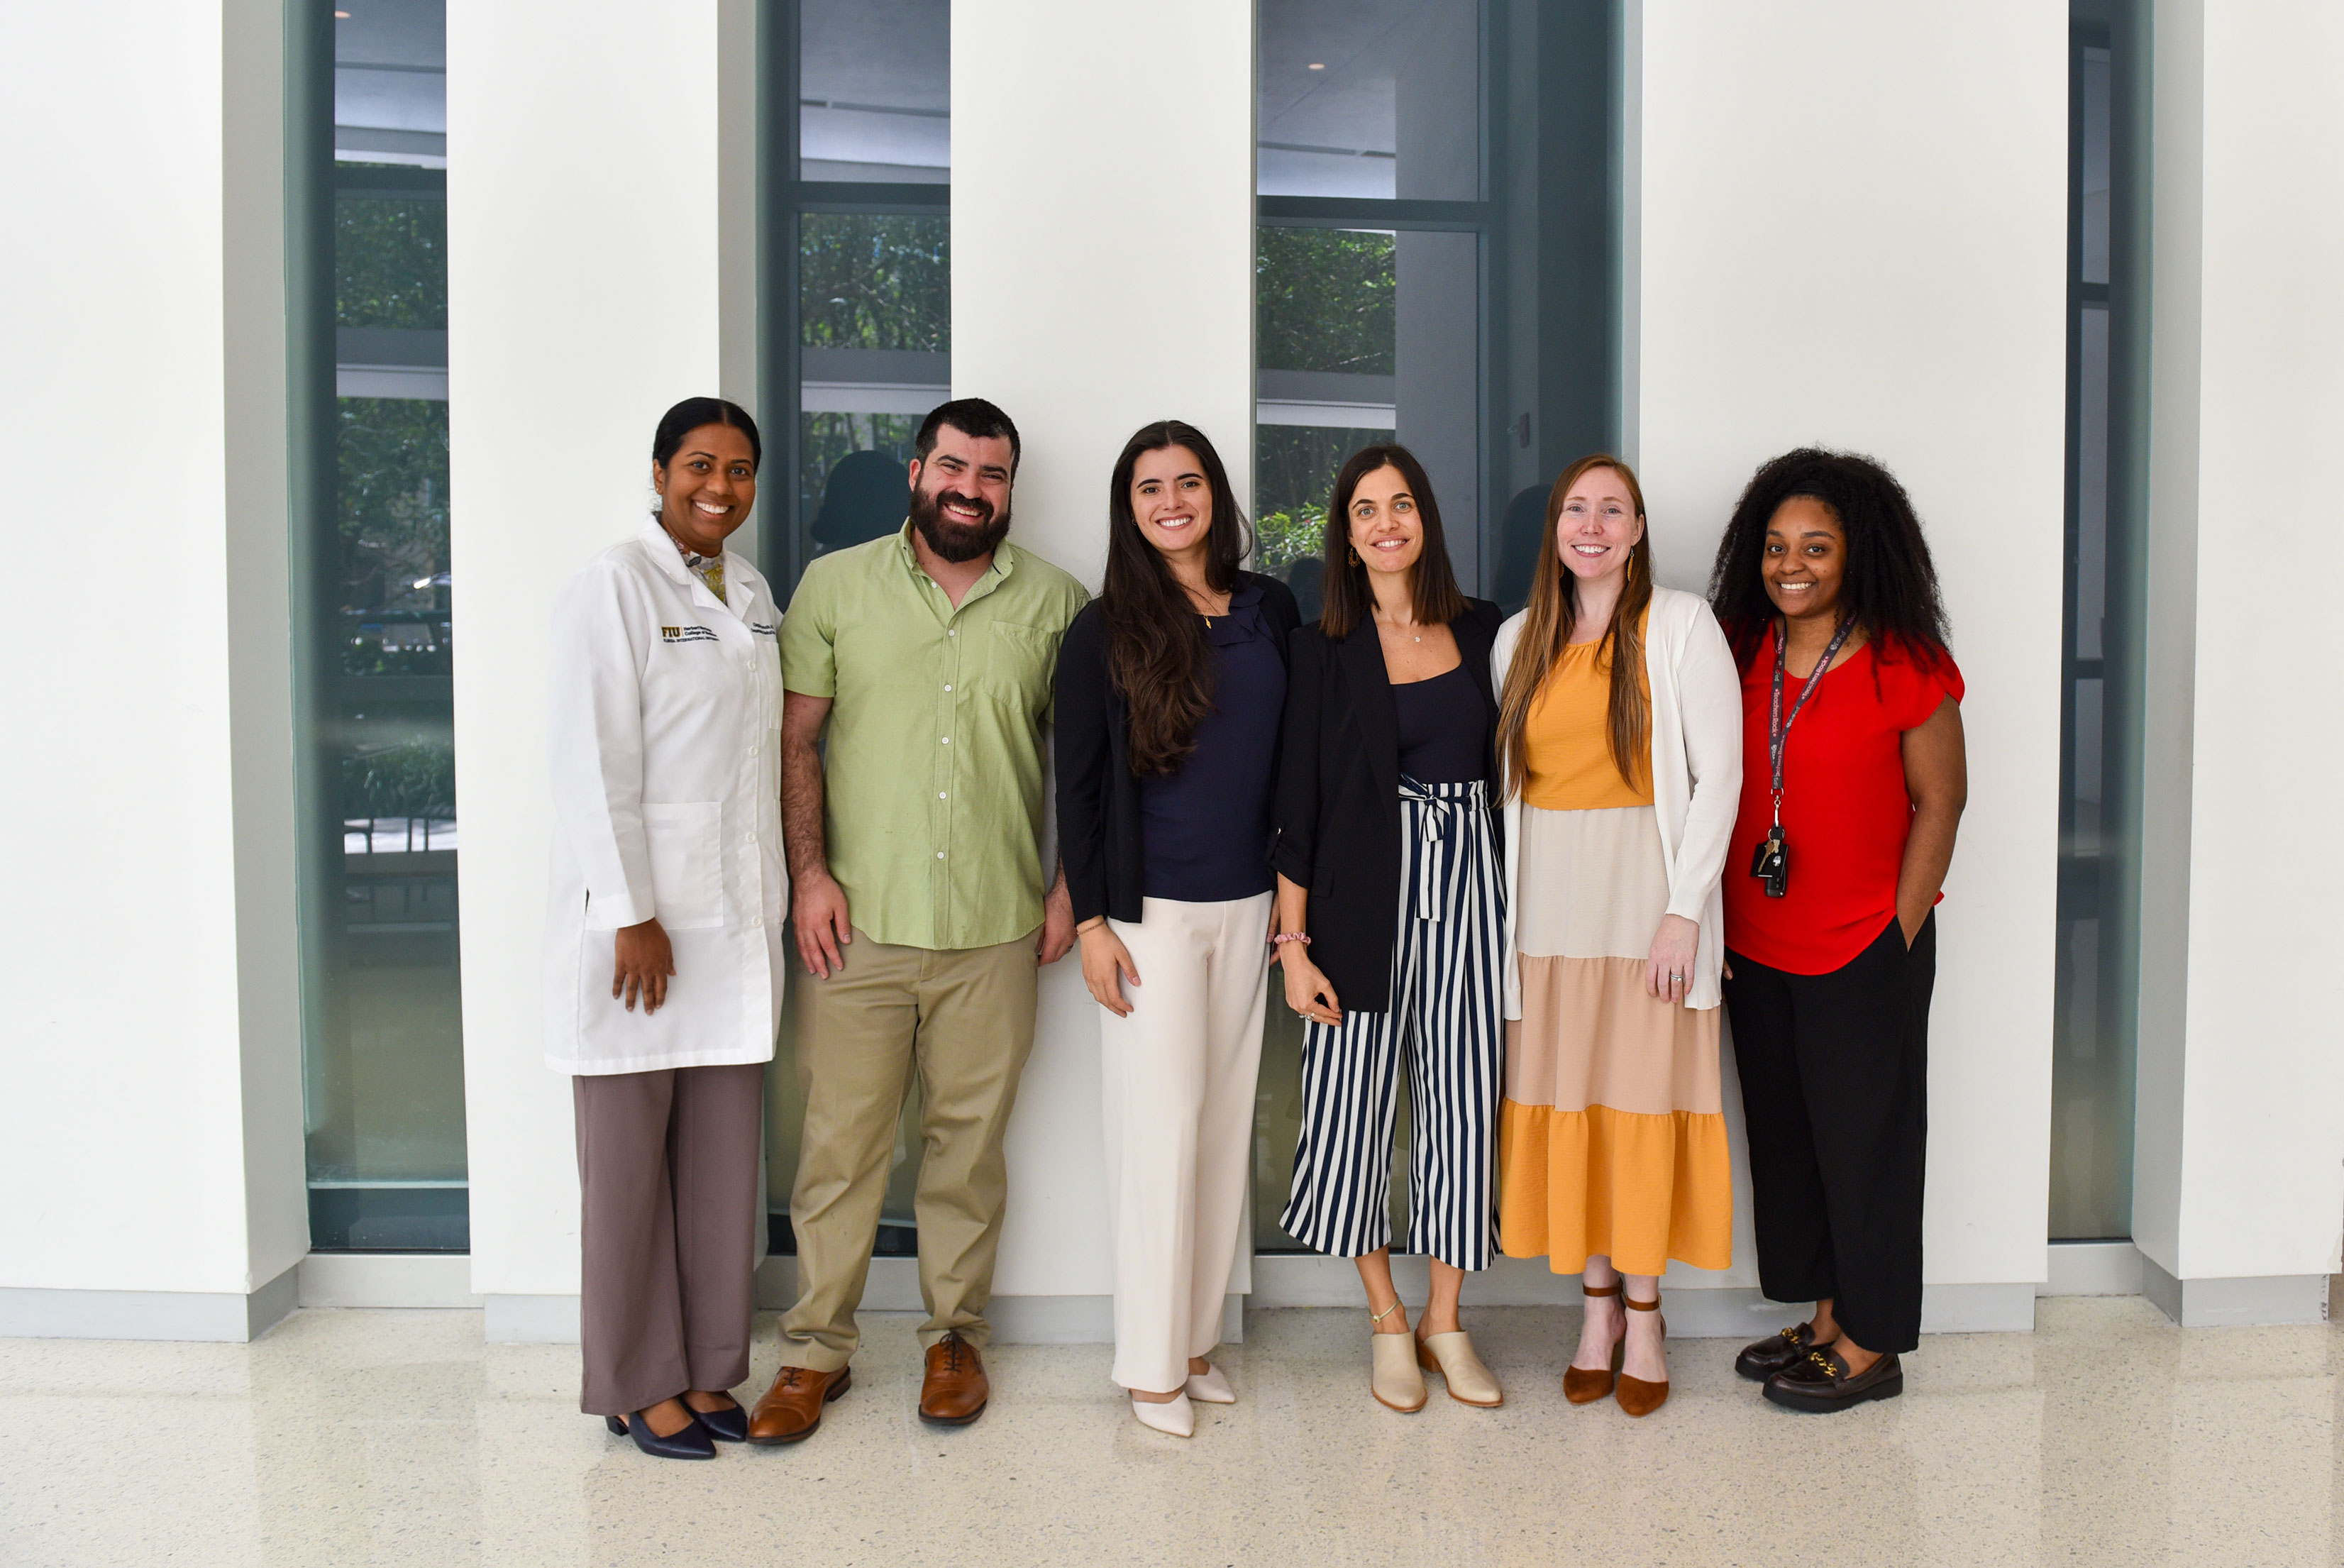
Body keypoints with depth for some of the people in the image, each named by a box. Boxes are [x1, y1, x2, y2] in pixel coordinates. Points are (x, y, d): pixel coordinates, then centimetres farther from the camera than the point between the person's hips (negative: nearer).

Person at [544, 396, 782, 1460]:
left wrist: (775, 901, 13)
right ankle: (637, 1384, 17)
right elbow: (595, 762, -13)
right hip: (639, 919, -6)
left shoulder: (752, 593, 14)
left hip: (737, 923, 7)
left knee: (724, 1160, 11)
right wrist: (631, 914, -17)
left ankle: (705, 1370, 23)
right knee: (629, 1162, 4)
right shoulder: (616, 584, -8)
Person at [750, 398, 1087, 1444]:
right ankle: (817, 1348, 19)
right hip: (857, 922, 0)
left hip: (995, 929, 1)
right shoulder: (836, 585, 5)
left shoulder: (1055, 602, 7)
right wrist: (810, 872, -4)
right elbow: (796, 739, 5)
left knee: (969, 1143, 10)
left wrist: (1070, 885, 4)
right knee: (839, 1142, 4)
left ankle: (955, 1335, 26)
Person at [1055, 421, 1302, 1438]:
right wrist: (1090, 920, -9)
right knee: (1162, 1126, -2)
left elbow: (1292, 760, 12)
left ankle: (1198, 1338, 22)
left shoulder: (1270, 612, 7)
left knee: (1227, 1123, 9)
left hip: (1247, 906, 4)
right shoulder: (1104, 631, -4)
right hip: (1150, 910, -4)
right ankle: (1152, 1364, 10)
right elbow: (1076, 785, -4)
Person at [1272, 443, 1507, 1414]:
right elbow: (1298, 805, -4)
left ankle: (1444, 1319, 22)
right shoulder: (1324, 649, -2)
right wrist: (1293, 943, -8)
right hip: (1366, 891, -2)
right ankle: (1387, 1318, 22)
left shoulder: (1480, 630, 7)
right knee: (1356, 1095, 3)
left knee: (1463, 1097, 6)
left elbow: (1504, 763, 14)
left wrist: (1507, 900, 7)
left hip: (1467, 882, 3)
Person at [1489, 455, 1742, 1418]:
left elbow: (1719, 773, -6)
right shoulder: (1520, 640, 10)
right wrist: (1505, 905, 5)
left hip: (1647, 897, -3)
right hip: (1547, 904, 4)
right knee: (1562, 1102, 6)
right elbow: (1507, 780, 13)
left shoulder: (1680, 625, -2)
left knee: (1643, 1100, 1)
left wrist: (1685, 910, -13)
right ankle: (1597, 1305, 20)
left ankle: (1644, 1313, 15)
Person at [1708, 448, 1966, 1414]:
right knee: (1783, 1134, 13)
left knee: (1864, 1140, 4)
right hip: (1754, 949, 6)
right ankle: (1824, 1320, 28)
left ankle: (1870, 1347, 17)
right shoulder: (1739, 653, 4)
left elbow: (1938, 802, -6)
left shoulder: (1906, 667, -10)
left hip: (1865, 952, -5)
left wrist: (1899, 937, -8)